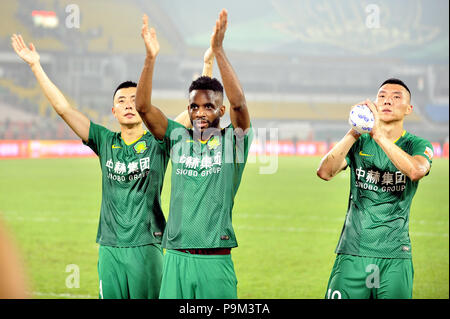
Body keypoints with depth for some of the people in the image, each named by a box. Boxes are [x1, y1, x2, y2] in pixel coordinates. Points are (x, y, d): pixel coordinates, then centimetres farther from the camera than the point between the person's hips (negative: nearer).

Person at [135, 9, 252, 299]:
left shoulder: (232, 141, 2)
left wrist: (218, 50, -24)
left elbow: (239, 103, -16)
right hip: (176, 259, 2)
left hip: (216, 261, -2)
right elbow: (143, 107, -2)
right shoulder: (178, 138, 9)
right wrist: (151, 57, -15)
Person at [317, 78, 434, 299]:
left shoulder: (417, 145, 4)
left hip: (395, 256, -1)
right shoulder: (359, 143, 9)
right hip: (352, 252, 1)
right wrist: (354, 133, -16)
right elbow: (324, 172, -7)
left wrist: (378, 134, -26)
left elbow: (416, 171, -21)